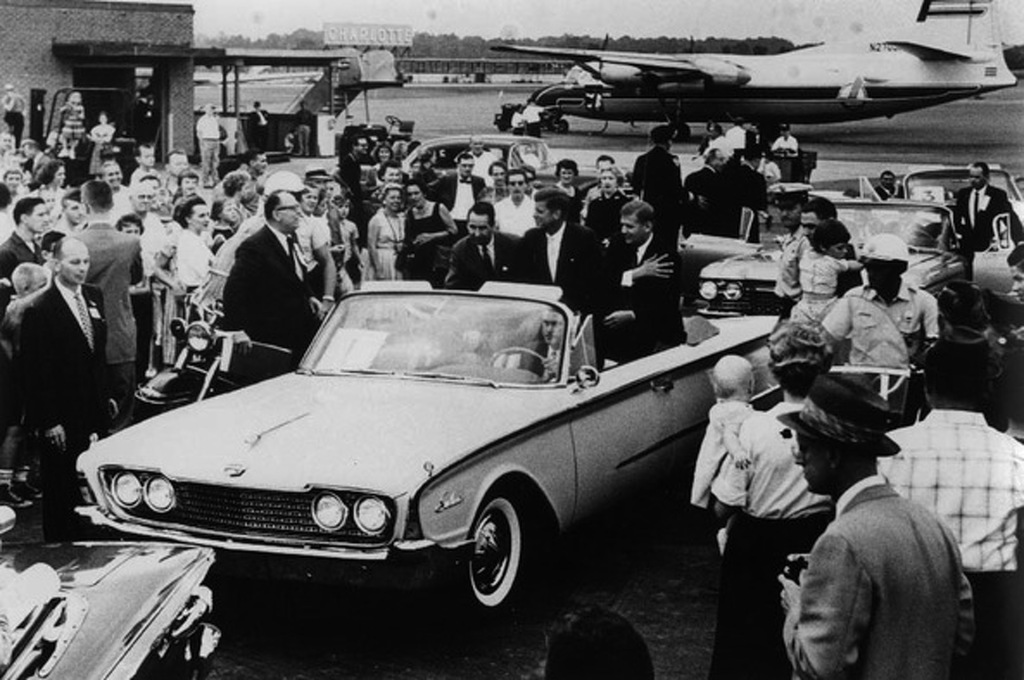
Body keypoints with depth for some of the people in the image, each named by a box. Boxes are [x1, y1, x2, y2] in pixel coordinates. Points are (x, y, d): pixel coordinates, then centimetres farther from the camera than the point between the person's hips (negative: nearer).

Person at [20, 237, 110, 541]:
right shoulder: (40, 310, -13)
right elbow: (35, 371, -13)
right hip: (62, 419, -6)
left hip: (94, 411, 6)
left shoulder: (94, 297, 7)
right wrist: (48, 422, -15)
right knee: (60, 492, 6)